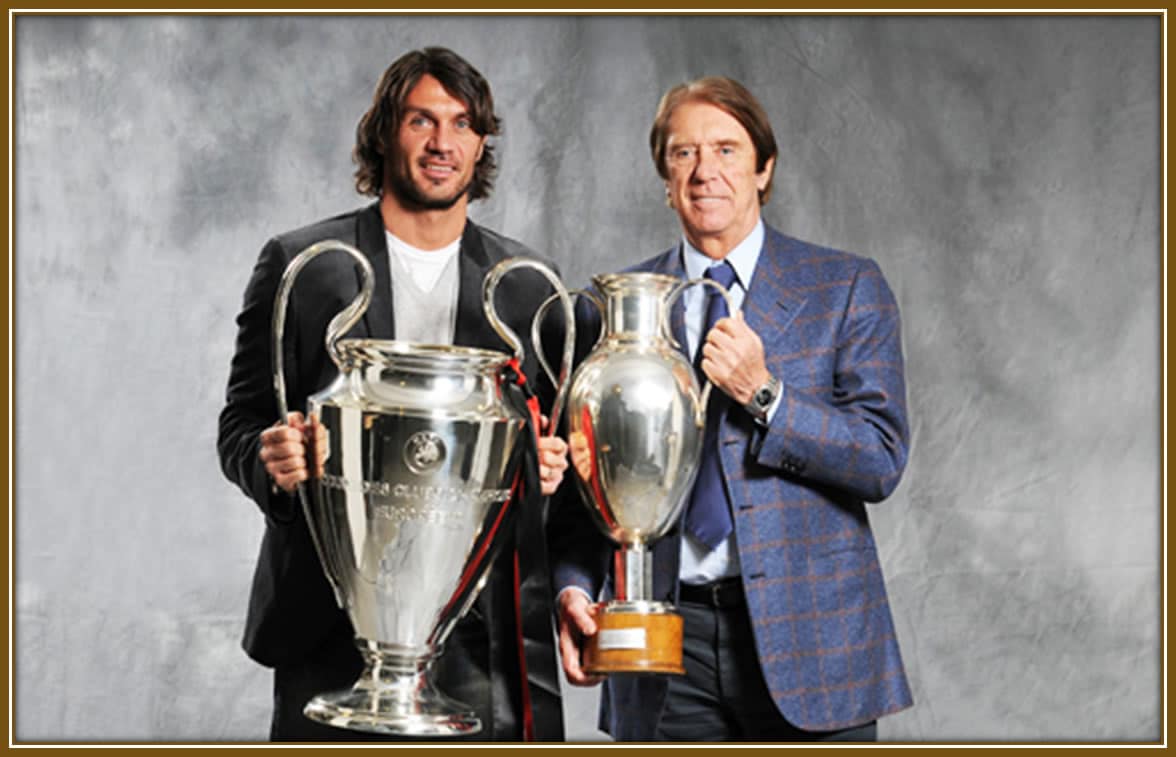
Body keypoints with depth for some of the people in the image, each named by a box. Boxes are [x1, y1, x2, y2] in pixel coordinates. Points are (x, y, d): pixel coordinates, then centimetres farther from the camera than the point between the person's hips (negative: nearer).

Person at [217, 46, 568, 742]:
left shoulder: (527, 285, 11)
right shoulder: (301, 264, 5)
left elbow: (551, 444, 16)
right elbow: (241, 429, 5)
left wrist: (547, 468, -7)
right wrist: (272, 462, -17)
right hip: (332, 624, -1)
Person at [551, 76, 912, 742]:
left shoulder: (847, 288, 4)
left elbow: (882, 463, -3)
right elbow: (585, 475, 9)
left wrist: (763, 394, -15)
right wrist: (575, 588, -7)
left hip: (805, 630, -1)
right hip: (664, 641, 1)